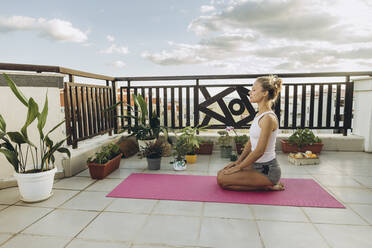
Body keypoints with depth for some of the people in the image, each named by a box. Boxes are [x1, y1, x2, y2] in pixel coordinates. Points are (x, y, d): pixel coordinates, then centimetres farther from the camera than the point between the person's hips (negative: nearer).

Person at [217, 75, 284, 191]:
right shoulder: (259, 114, 7)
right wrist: (238, 161, 11)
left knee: (222, 180, -14)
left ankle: (267, 186, -2)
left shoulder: (268, 118, -22)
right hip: (257, 165, 9)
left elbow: (259, 151, -22)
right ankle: (268, 182, 13)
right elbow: (250, 142, 14)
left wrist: (238, 167, -14)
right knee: (221, 173, 9)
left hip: (267, 169, -9)